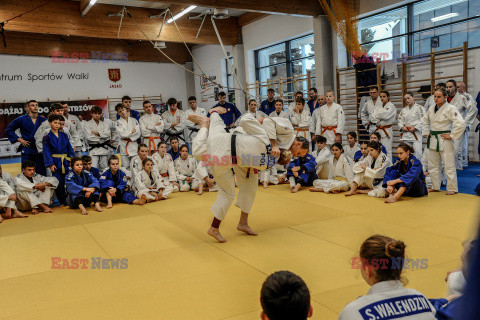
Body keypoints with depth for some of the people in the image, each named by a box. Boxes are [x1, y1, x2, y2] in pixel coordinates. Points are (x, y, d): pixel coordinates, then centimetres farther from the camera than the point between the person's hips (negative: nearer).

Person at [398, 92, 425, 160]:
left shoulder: (419, 108, -1)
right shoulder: (403, 110, 15)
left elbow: (423, 120, -7)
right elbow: (400, 120, 18)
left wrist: (415, 127, -15)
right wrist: (402, 127, -1)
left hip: (416, 133, -5)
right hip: (406, 133, 5)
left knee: (418, 153, -12)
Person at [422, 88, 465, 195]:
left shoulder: (450, 109, -14)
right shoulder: (431, 108, 8)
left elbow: (460, 123, -21)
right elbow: (426, 121, 26)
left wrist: (451, 135, -17)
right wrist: (426, 133, 15)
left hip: (444, 141, -7)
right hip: (433, 140, 7)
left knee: (449, 165, -2)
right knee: (432, 165, 14)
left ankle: (452, 188, 9)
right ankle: (435, 187, 26)